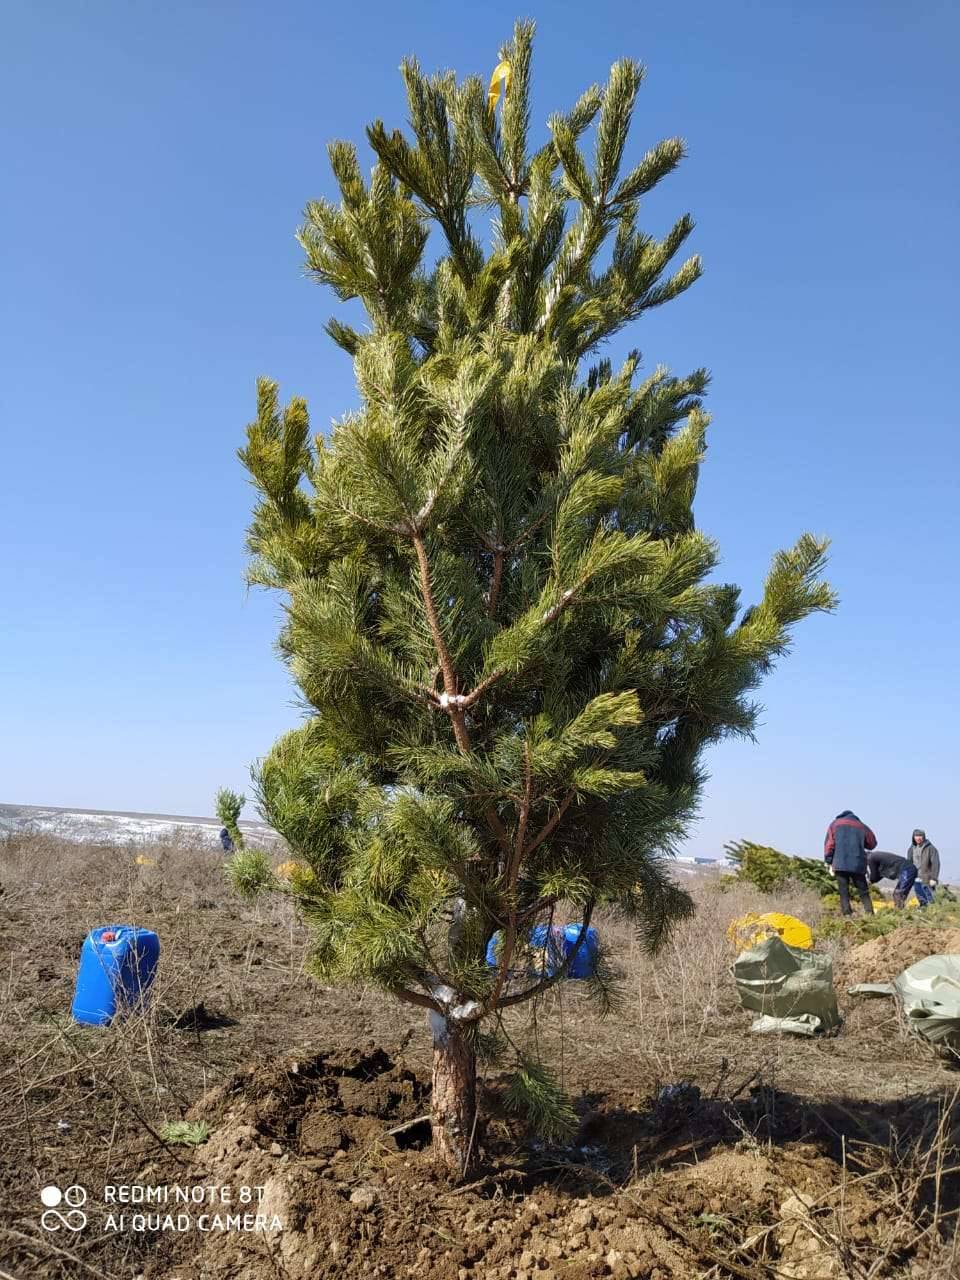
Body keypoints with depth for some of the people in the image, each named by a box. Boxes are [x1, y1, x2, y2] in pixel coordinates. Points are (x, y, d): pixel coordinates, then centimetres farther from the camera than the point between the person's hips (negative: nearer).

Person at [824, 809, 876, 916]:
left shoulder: (835, 824, 10)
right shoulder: (862, 826, 13)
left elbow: (829, 844, 2)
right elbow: (872, 844, 18)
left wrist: (829, 863, 5)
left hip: (840, 864, -1)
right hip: (858, 865, 1)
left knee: (843, 892, 1)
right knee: (863, 892, 10)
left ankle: (847, 914, -9)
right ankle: (870, 913, -1)